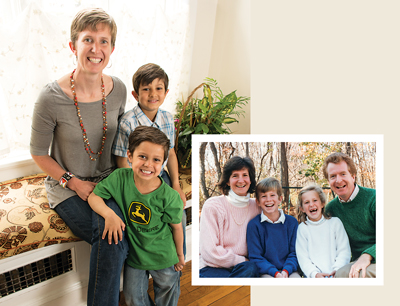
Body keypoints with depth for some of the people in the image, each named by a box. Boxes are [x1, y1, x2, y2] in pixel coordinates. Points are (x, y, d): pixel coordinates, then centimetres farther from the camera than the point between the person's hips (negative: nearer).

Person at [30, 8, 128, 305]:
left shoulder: (118, 89, -5)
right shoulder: (52, 97, -17)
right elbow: (39, 153, -5)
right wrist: (74, 183, -13)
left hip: (108, 180, 4)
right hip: (67, 187, -4)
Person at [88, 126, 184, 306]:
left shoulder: (169, 197, -25)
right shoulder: (120, 178, -20)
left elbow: (176, 227, -11)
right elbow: (94, 196, -12)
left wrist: (180, 255, 2)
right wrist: (109, 214, -31)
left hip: (163, 257, -2)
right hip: (133, 254, 2)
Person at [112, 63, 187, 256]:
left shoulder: (167, 119, 0)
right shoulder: (128, 122, -18)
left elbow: (171, 153, 10)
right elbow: (123, 161, -14)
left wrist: (176, 185, 5)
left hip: (161, 176, 5)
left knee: (179, 214, -4)